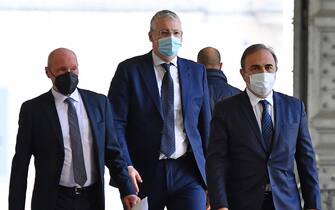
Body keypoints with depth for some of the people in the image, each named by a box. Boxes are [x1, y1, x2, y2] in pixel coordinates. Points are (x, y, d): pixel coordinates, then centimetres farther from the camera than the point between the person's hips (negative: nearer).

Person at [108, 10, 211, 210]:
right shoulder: (129, 70, 1)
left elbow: (206, 123, 12)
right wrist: (125, 166, -16)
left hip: (187, 172, 2)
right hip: (143, 173, -1)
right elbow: (116, 123, -5)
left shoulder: (197, 72, 10)